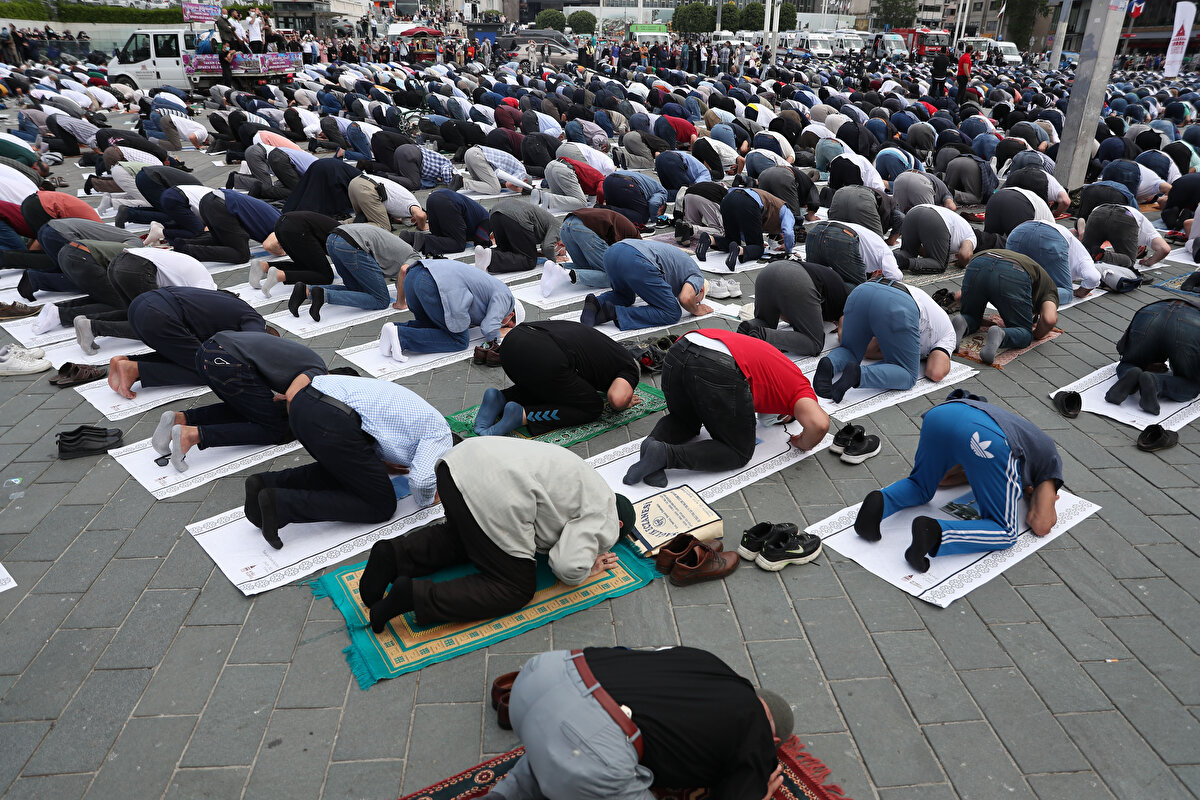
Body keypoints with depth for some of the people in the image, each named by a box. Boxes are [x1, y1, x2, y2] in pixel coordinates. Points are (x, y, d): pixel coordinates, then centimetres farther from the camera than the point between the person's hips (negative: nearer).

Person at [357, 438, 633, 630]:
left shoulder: (588, 482, 34)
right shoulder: (605, 522, 8)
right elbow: (568, 568, -5)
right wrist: (587, 569, 17)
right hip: (494, 497, -9)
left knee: (462, 537, 36)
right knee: (516, 588, 7)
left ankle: (395, 554, 11)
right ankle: (415, 596, -9)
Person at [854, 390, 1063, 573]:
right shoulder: (1051, 458, 33)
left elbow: (941, 479, 39)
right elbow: (1040, 526, 20)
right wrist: (1037, 494, 38)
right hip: (986, 438, -5)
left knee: (919, 488, 32)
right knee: (1005, 532, 10)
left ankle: (880, 500, 0)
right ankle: (936, 532, -16)